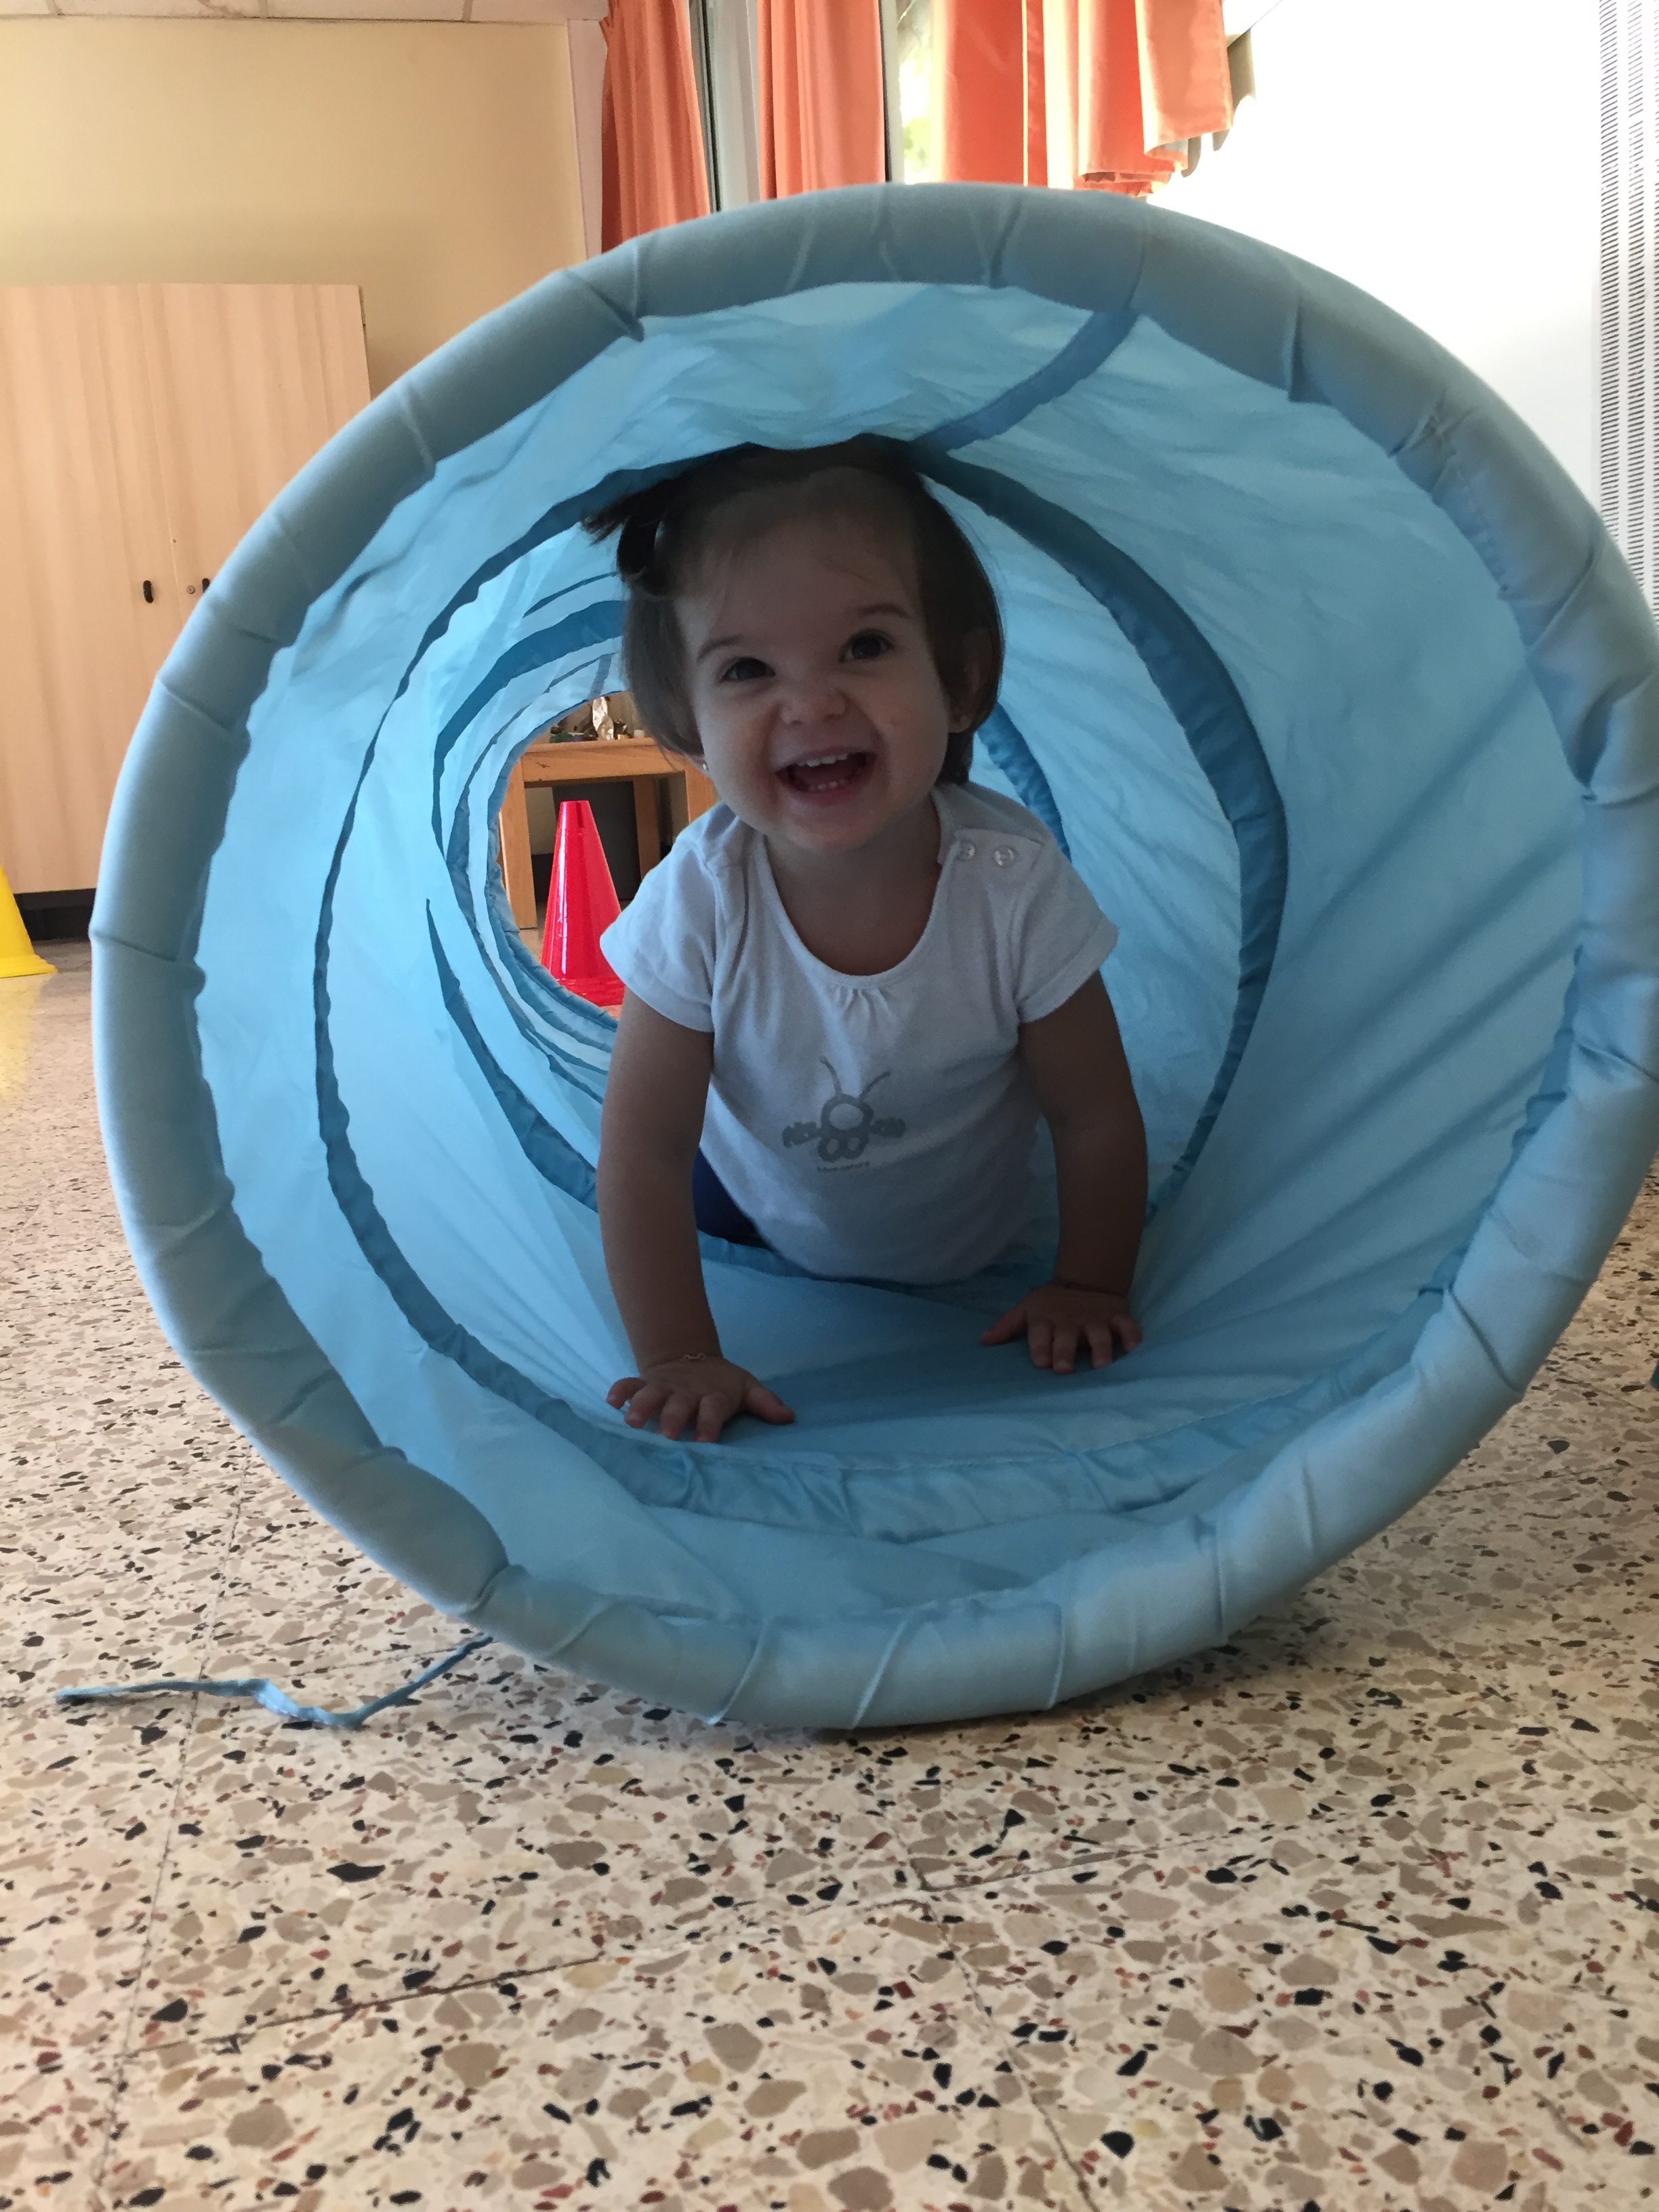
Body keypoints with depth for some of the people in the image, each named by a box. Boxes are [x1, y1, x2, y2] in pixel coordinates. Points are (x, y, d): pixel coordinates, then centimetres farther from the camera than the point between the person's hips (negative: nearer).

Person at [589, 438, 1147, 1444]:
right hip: (759, 1221, 0)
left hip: (976, 1255, 1)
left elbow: (1096, 1118, -18)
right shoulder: (700, 899, -33)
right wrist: (681, 1357, -25)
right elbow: (644, 1149, -25)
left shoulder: (1015, 880, -33)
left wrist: (1090, 1290, -13)